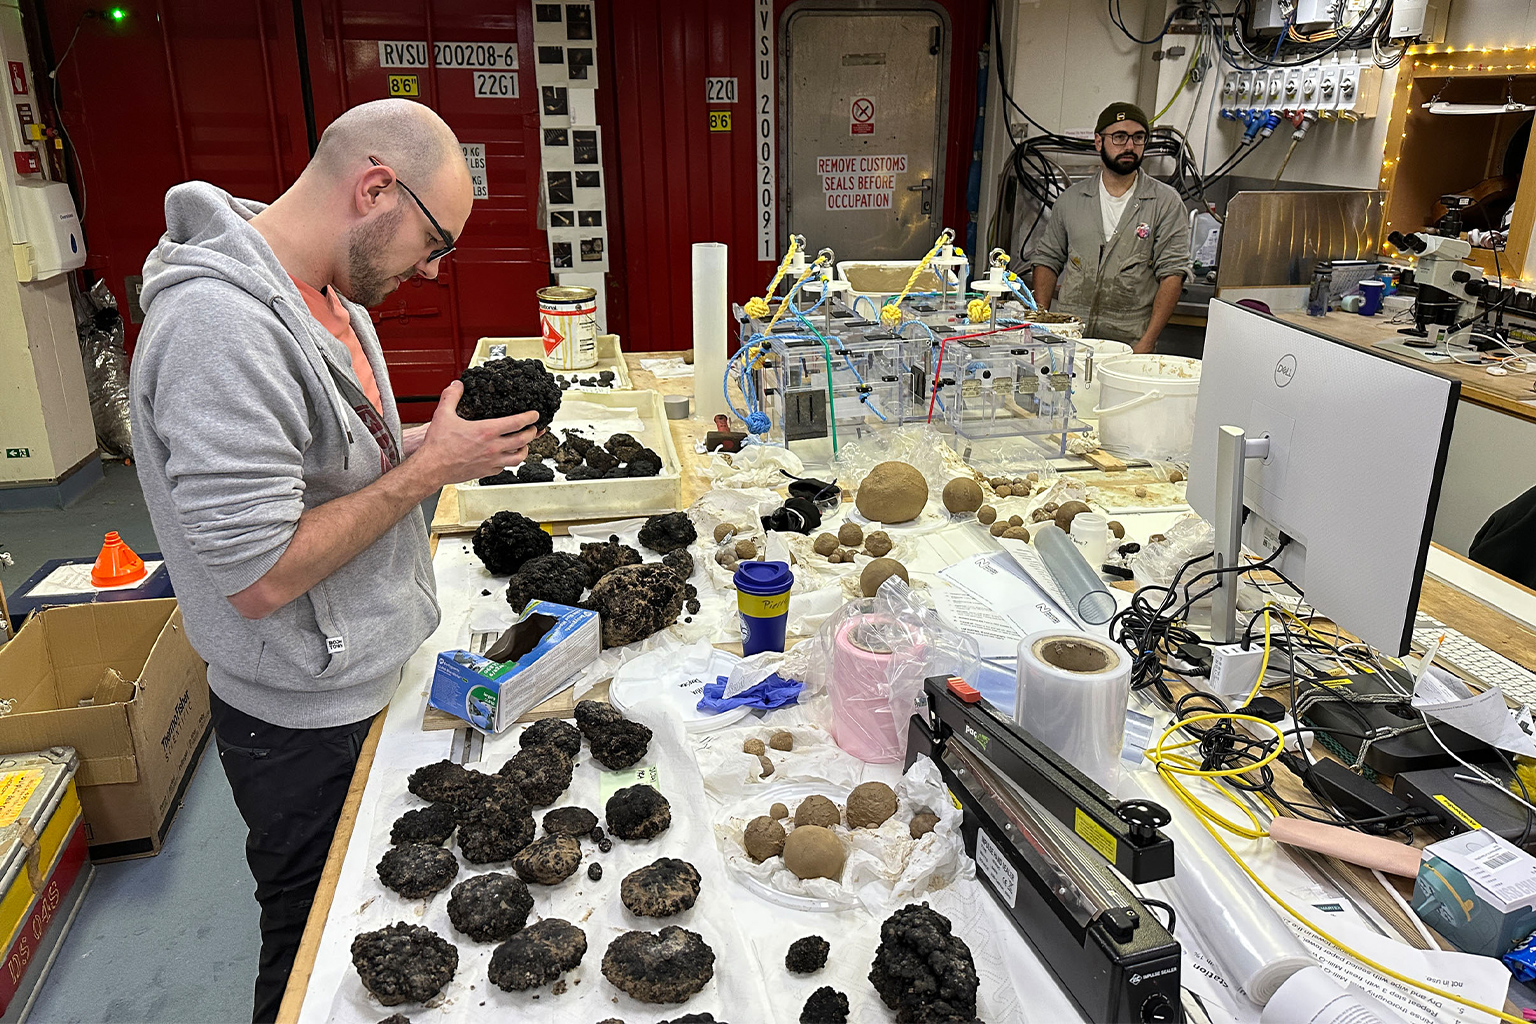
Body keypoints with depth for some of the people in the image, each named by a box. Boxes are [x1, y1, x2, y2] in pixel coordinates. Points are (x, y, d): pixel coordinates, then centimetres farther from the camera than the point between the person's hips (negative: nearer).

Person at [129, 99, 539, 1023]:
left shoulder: (327, 293, 3)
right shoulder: (223, 324, -28)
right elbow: (257, 578, -28)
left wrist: (439, 440, -2)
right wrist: (427, 468, -22)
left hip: (371, 682, 9)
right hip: (309, 727, -8)